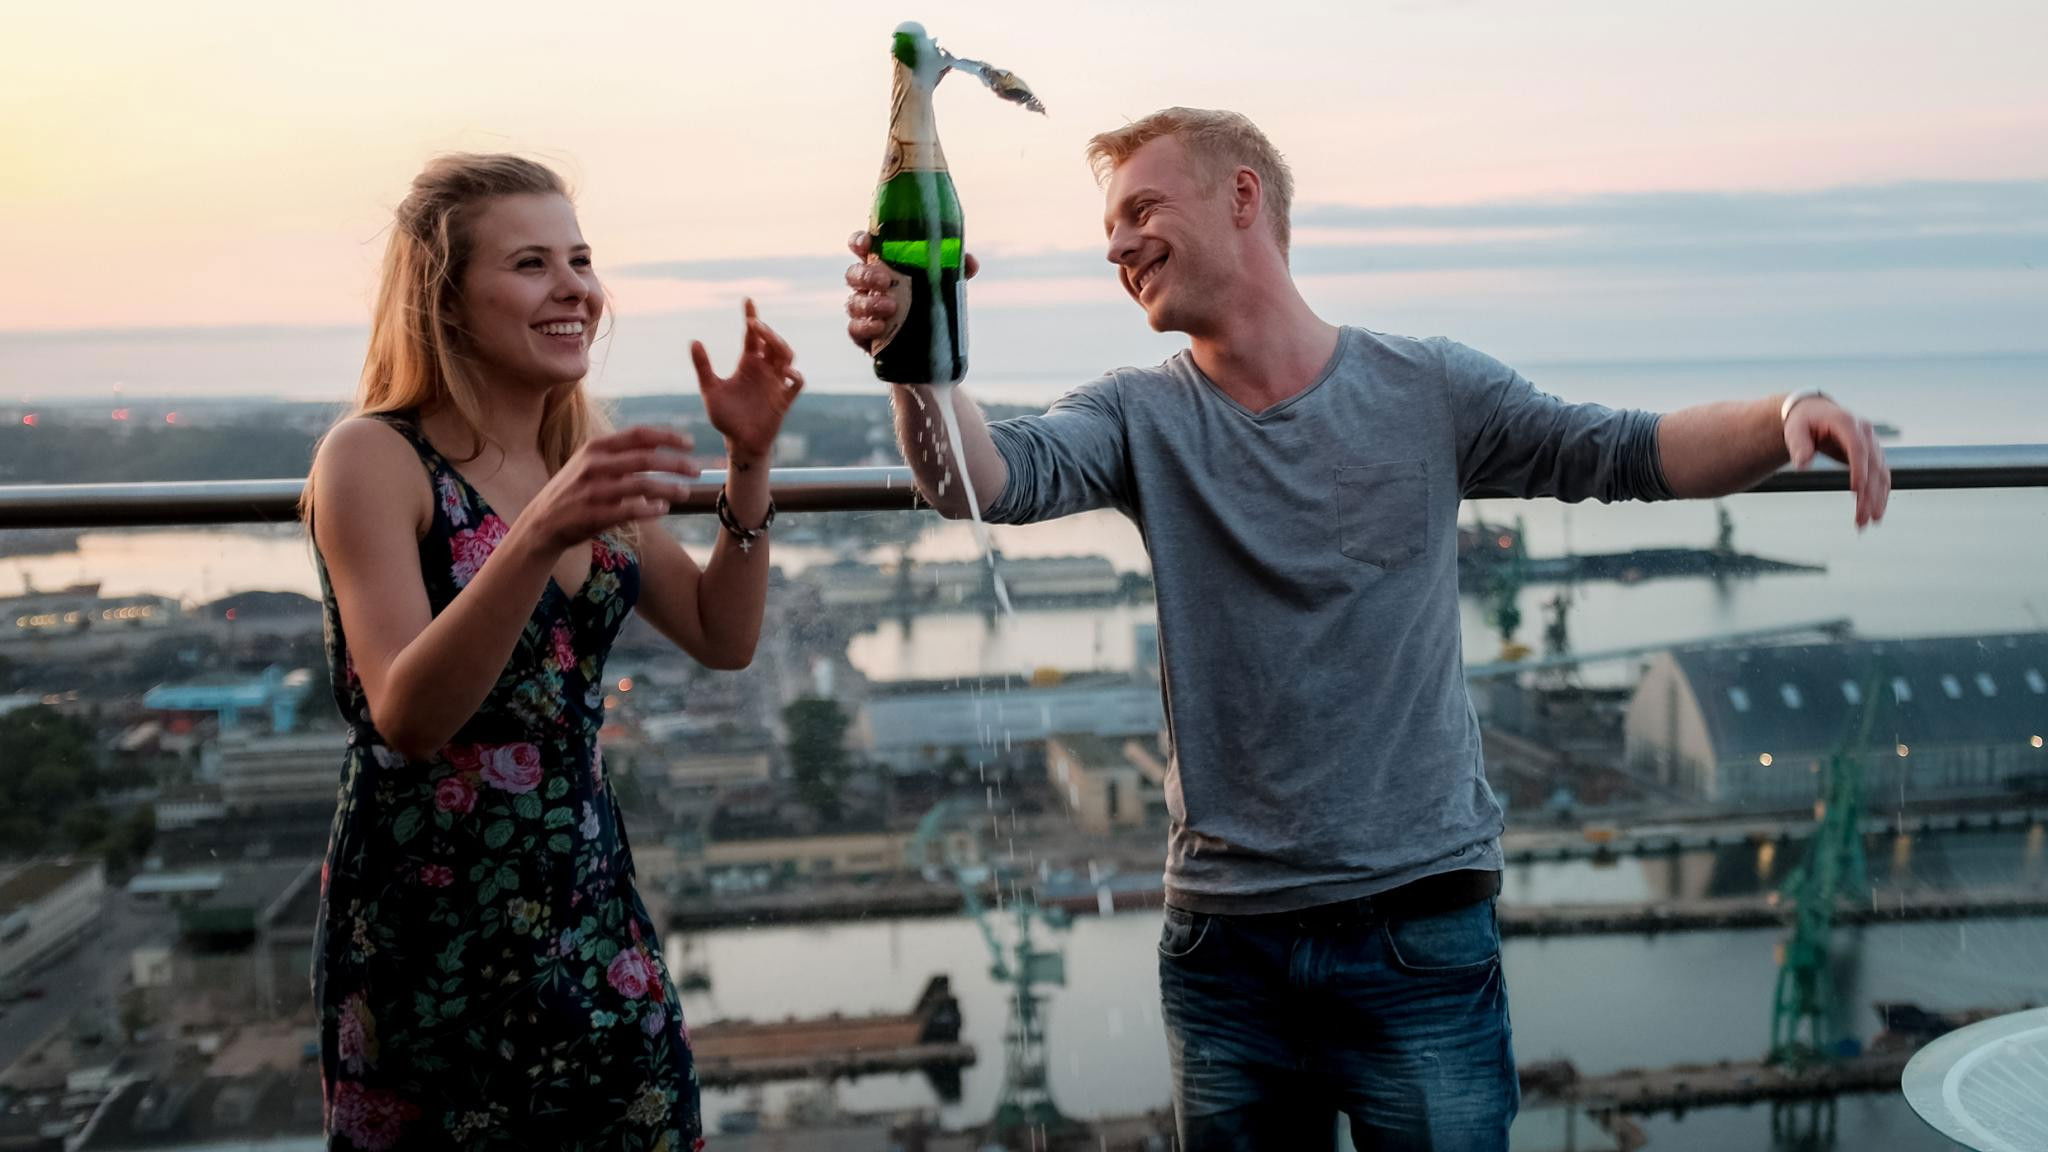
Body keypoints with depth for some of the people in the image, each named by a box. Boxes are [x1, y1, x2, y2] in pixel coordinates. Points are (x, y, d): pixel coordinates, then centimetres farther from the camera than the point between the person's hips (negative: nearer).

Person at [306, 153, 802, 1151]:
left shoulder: (587, 460, 7)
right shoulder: (374, 459, -12)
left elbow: (723, 638, 7)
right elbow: (407, 716, -22)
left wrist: (747, 464, -6)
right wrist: (539, 537, -36)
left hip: (590, 908, 6)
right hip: (428, 930, -6)